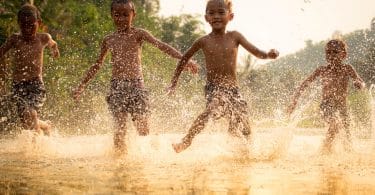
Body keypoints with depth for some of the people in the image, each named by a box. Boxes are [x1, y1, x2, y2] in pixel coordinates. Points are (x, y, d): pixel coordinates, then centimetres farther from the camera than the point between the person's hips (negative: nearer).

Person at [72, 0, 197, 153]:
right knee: (120, 128, -6)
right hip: (117, 87, 2)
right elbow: (97, 65, 25)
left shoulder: (138, 34, 1)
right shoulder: (108, 40, 12)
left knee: (143, 127, -5)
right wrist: (82, 86, 29)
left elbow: (161, 46, -12)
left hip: (136, 85, -2)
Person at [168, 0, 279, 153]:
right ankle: (187, 140, -33)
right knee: (213, 109, -35)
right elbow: (184, 59, 13)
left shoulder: (234, 37, 3)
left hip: (233, 89, 3)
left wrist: (268, 55, -27)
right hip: (213, 88, -3)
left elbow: (255, 52, -5)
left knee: (242, 130, 6)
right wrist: (174, 83, 16)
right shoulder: (204, 41, 0)